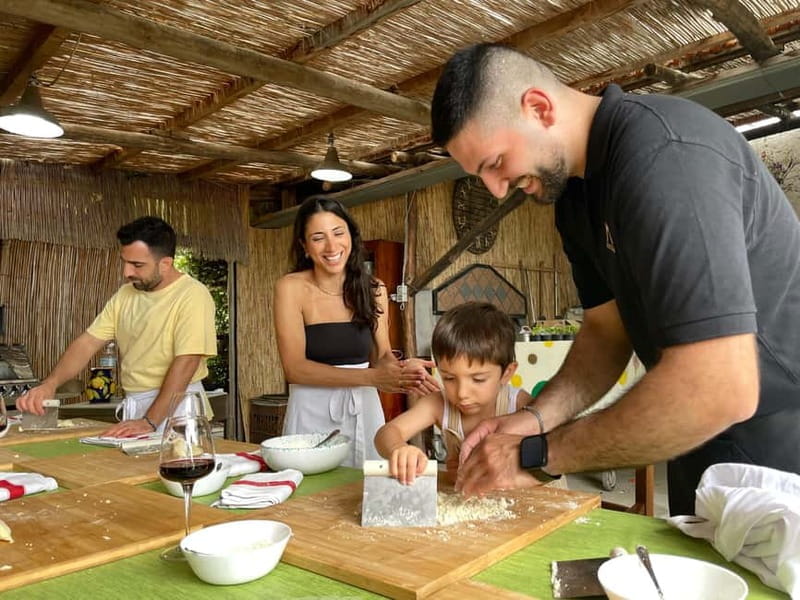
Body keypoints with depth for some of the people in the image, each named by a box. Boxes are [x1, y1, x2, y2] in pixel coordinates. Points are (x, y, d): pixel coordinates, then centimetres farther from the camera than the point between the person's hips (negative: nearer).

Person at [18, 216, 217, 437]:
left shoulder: (192, 295, -15)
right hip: (133, 408, 6)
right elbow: (87, 342, 6)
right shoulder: (125, 295, 8)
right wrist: (50, 384, -9)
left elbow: (185, 363, -21)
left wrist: (150, 421, -24)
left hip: (175, 407, -6)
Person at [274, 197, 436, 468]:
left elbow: (382, 354, 4)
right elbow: (294, 368, -14)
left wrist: (400, 368, -20)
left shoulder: (373, 289, 2)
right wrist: (371, 377, -23)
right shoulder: (291, 287, -9)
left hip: (364, 408, 3)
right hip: (313, 412, -3)